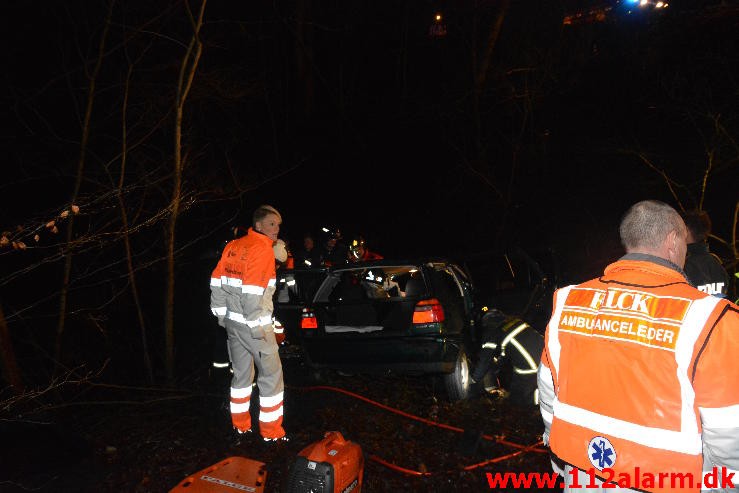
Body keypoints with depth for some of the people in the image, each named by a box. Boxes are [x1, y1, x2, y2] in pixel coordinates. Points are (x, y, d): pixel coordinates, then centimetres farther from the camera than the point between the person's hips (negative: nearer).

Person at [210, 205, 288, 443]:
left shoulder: (233, 246, 10)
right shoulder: (263, 249, -15)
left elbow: (217, 282, 11)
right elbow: (252, 292, -23)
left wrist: (221, 313, 17)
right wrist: (257, 326, -18)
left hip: (232, 322, 8)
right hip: (252, 324, -8)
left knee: (241, 374, 19)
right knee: (271, 376, 4)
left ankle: (240, 427, 29)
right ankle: (271, 433, 10)